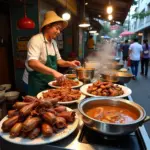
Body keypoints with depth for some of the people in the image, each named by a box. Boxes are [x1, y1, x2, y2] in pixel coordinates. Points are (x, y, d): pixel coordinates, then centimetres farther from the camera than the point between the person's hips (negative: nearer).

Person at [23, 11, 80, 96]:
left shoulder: (53, 42, 7)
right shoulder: (36, 40, -17)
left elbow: (58, 60, 15)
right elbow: (32, 63, -32)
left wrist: (69, 63, -3)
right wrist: (53, 72, -39)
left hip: (50, 82, 8)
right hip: (38, 83, -8)